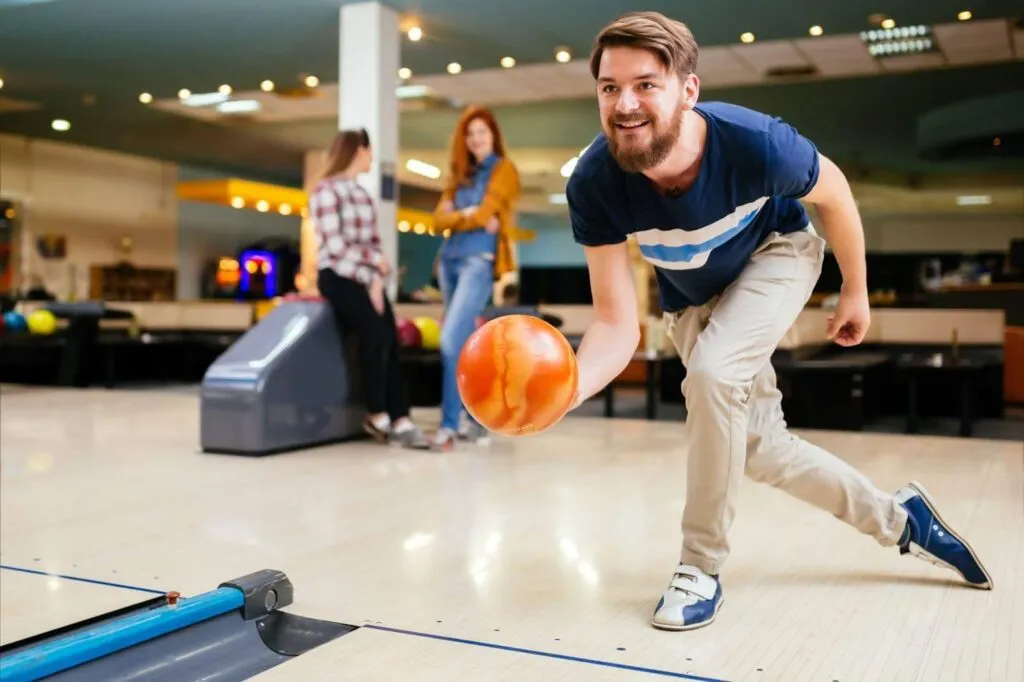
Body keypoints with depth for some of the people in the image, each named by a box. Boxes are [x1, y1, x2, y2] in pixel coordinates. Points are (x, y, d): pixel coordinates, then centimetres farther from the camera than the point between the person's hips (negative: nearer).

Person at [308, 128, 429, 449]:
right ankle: (377, 415, -12)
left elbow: (373, 242, 13)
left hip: (365, 276, 7)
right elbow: (335, 245, -13)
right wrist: (372, 270, -11)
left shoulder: (361, 193, 20)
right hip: (337, 276, -7)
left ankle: (400, 419, -18)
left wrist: (376, 278, -4)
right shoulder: (326, 191, -5)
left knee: (390, 341, -13)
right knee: (376, 334, -25)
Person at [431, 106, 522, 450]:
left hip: (480, 261, -7)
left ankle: (450, 424, -17)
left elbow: (485, 214, -10)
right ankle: (476, 419, 16)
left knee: (452, 340, -19)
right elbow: (440, 218, 8)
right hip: (450, 260, 7)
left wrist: (458, 217, 6)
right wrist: (469, 216, -8)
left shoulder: (503, 169, 2)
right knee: (465, 343, 8)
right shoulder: (460, 174, 20)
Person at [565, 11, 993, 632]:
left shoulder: (755, 143, -37)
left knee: (713, 372, -31)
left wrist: (856, 292, -1)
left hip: (777, 253, -3)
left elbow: (833, 194, -13)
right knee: (761, 446, 5)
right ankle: (899, 518, 31)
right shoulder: (594, 184, -33)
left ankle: (703, 568, -11)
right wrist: (568, 387, -51)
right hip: (692, 297, 4)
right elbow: (617, 324, -31)